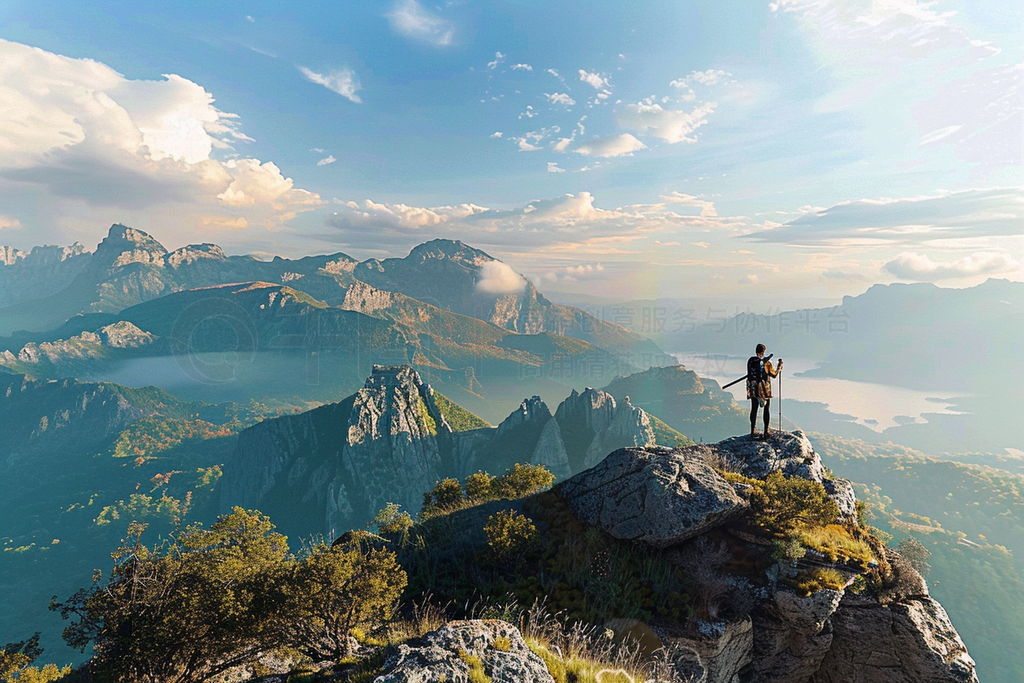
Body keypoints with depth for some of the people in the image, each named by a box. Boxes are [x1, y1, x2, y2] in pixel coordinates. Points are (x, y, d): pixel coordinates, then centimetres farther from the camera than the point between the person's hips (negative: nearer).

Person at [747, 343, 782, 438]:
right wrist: (780, 366, 12)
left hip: (753, 388, 3)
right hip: (764, 388, -3)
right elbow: (774, 374, -2)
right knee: (766, 409, 9)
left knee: (754, 409, 9)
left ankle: (753, 431, 11)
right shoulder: (766, 362, -12)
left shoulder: (750, 360, -3)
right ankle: (766, 431, 13)